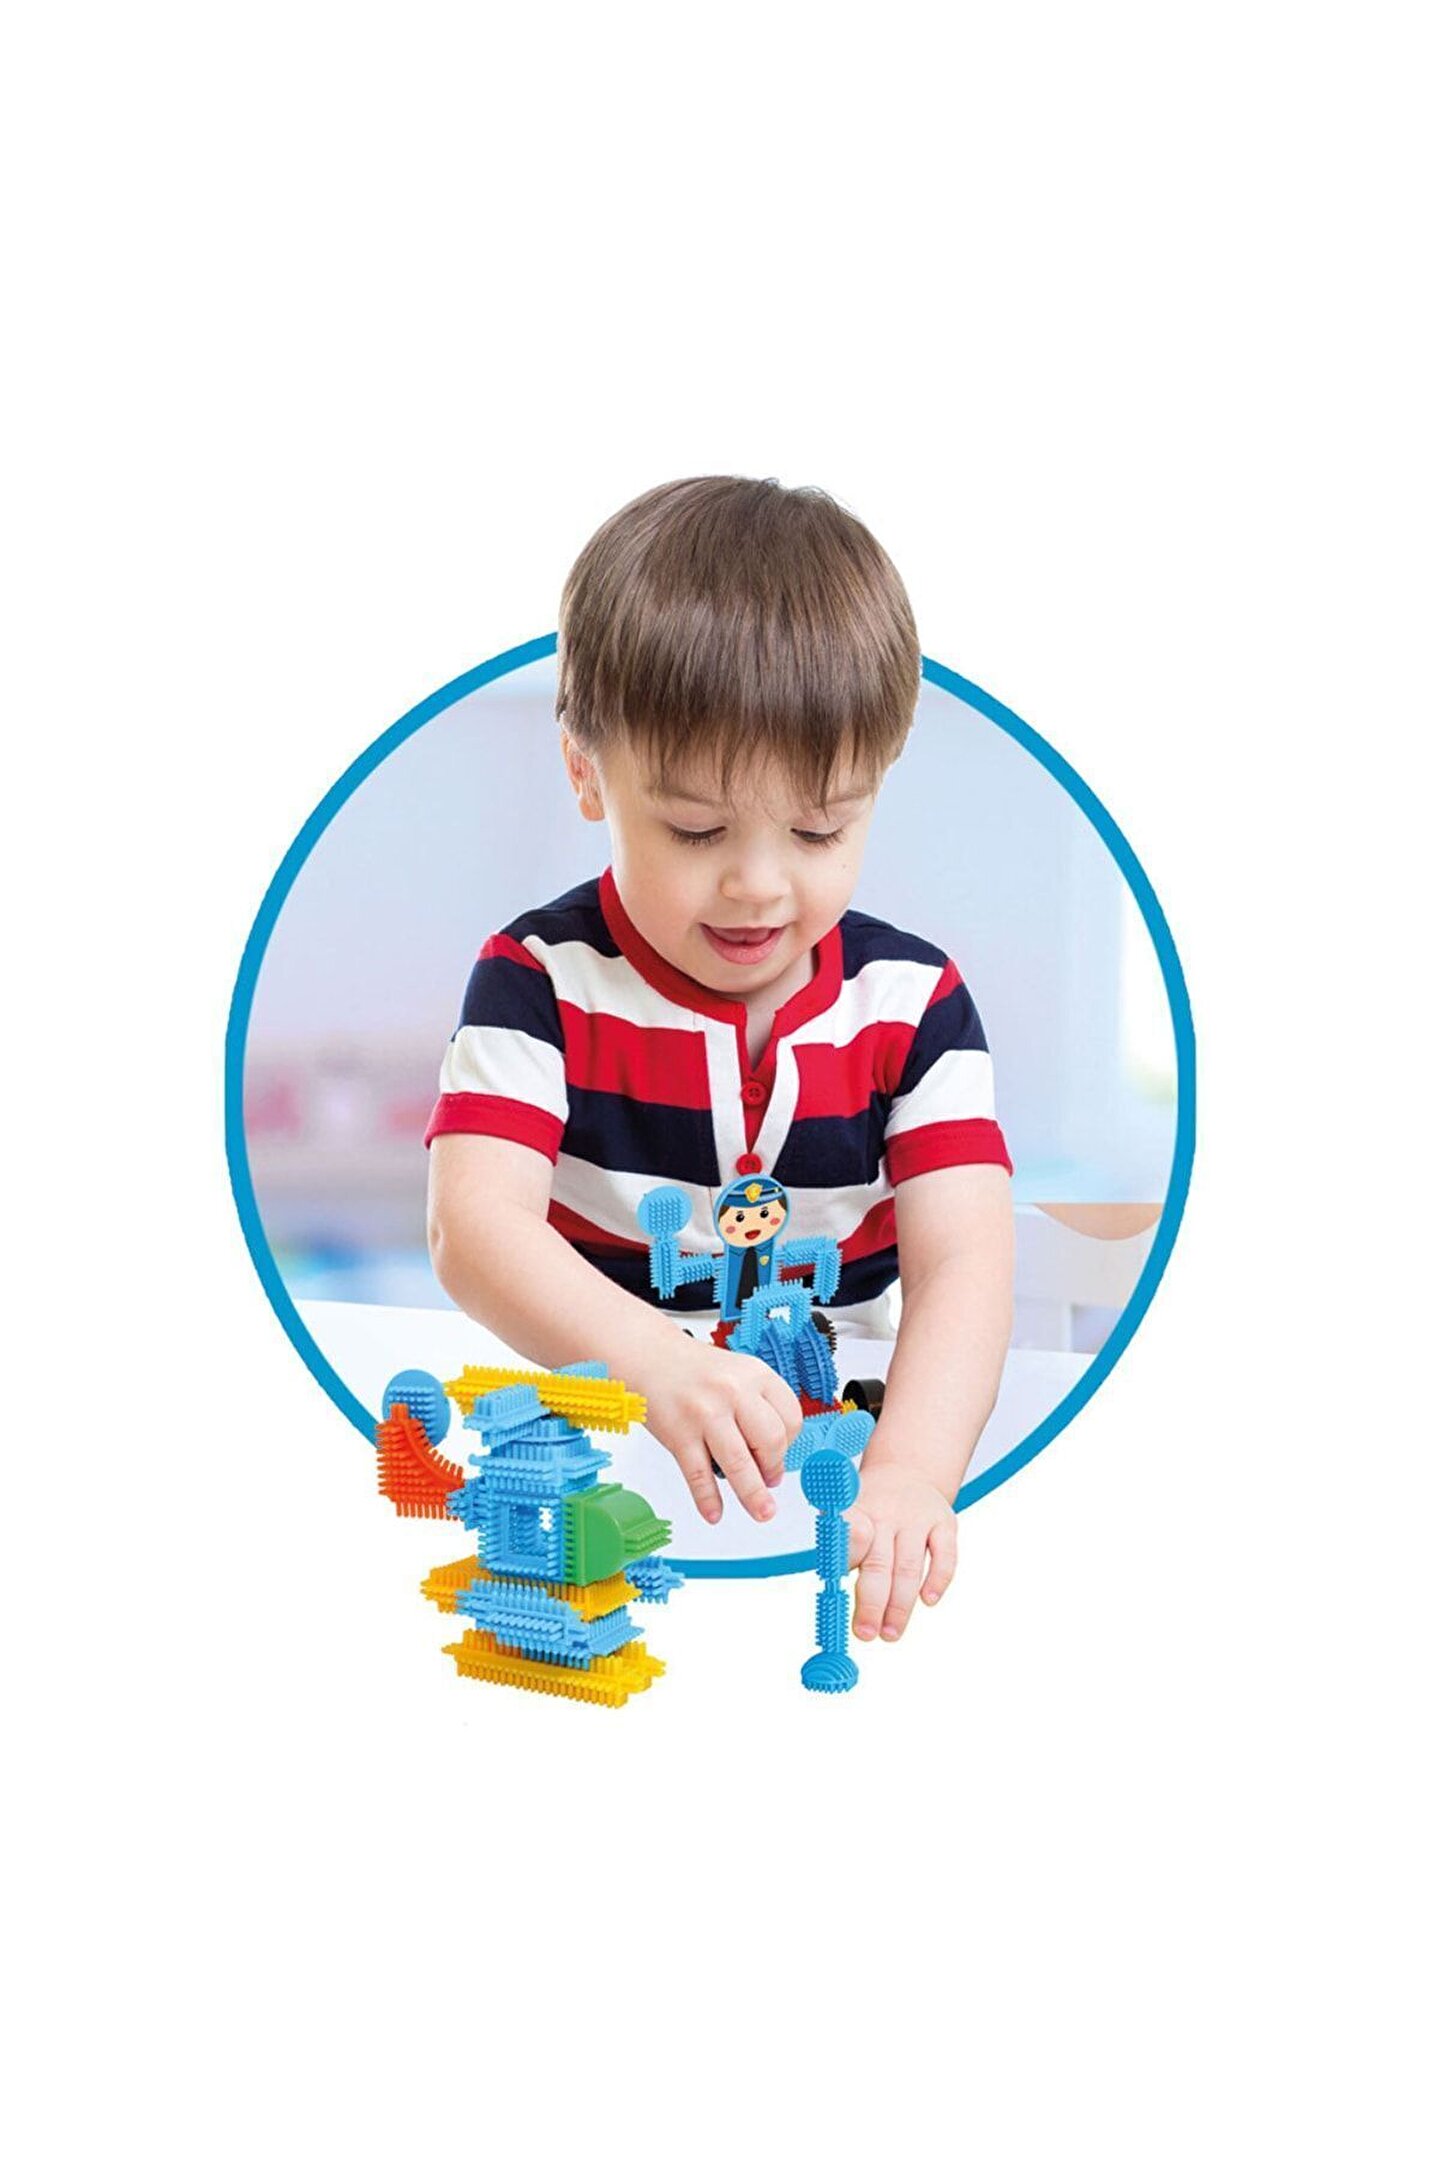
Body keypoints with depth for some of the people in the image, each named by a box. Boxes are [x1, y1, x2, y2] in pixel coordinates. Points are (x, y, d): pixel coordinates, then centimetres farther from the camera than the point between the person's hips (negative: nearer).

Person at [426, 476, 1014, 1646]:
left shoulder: (912, 1001, -1)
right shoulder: (542, 982, -5)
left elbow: (963, 1256, -12)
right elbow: (477, 1223, -19)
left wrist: (911, 1469, -33)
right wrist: (658, 1359, -39)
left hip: (827, 1444, 2)